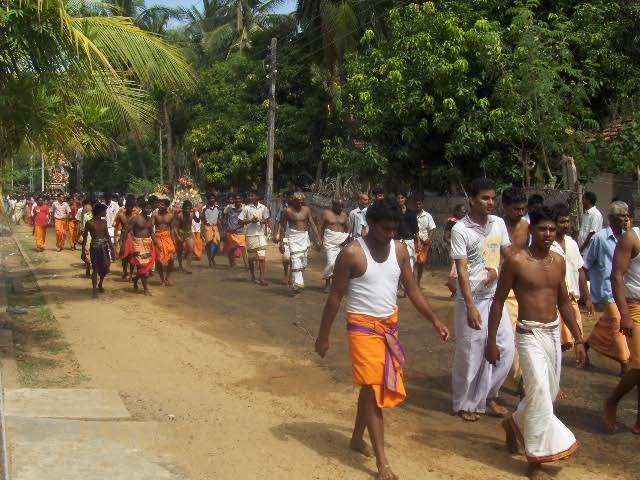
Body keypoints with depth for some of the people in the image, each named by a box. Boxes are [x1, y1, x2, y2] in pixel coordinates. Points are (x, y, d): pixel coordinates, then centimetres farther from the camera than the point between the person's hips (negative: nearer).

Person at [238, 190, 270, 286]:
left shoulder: (263, 208, 5)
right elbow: (239, 222, -2)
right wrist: (250, 221, -15)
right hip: (250, 235, -1)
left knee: (262, 256, -9)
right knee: (251, 257, 8)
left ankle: (262, 278, -12)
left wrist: (263, 221, -6)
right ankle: (253, 276, 25)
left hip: (261, 234, 1)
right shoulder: (246, 208, -2)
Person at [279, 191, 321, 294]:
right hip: (294, 237, -4)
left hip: (305, 237, 4)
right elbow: (283, 227, 2)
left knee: (303, 262, 9)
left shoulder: (306, 209, 6)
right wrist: (281, 243, -1)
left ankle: (301, 282, 21)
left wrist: (318, 239, 1)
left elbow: (312, 224, 7)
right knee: (296, 260, -14)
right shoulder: (289, 211, -3)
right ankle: (297, 285, -16)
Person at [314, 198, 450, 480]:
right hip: (364, 326, -6)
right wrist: (323, 336, -6)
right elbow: (335, 296, -9)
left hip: (390, 324, 6)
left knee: (377, 385, 16)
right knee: (373, 389, -8)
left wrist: (434, 320, -2)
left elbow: (412, 290, 7)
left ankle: (357, 438, 36)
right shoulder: (352, 253, -14)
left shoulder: (399, 250, 2)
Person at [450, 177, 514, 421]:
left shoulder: (499, 223, 5)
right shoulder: (460, 230, -12)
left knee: (506, 348, 6)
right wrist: (471, 306, -21)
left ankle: (488, 396, 25)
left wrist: (498, 270, -8)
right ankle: (465, 404, 20)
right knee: (470, 353, 2)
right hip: (472, 298, -6)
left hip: (495, 296, 6)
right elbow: (462, 269, -16)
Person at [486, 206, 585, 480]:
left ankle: (515, 422, 42)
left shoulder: (558, 261, 8)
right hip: (530, 334, -6)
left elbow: (564, 302, 17)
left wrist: (578, 339, 15)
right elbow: (498, 302, -6)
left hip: (554, 333, 7)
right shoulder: (516, 262, -10)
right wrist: (491, 342, -8)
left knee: (550, 393, 14)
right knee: (540, 394, -11)